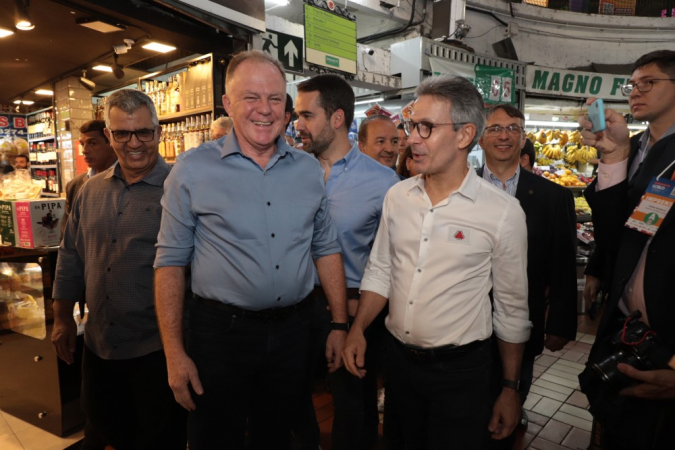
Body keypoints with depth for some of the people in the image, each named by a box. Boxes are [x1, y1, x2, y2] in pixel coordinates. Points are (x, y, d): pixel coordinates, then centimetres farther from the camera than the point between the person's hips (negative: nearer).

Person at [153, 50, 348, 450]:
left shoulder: (309, 169, 2)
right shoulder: (193, 169, -8)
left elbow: (326, 249, 7)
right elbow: (171, 261, -6)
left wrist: (340, 324, 4)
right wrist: (174, 352, -8)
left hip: (293, 329, 3)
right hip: (221, 329, -3)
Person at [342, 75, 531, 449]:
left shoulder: (503, 212, -13)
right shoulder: (397, 196, 0)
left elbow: (511, 309, -5)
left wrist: (511, 390, 1)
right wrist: (357, 329, -4)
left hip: (460, 368, -4)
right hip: (399, 361, 5)